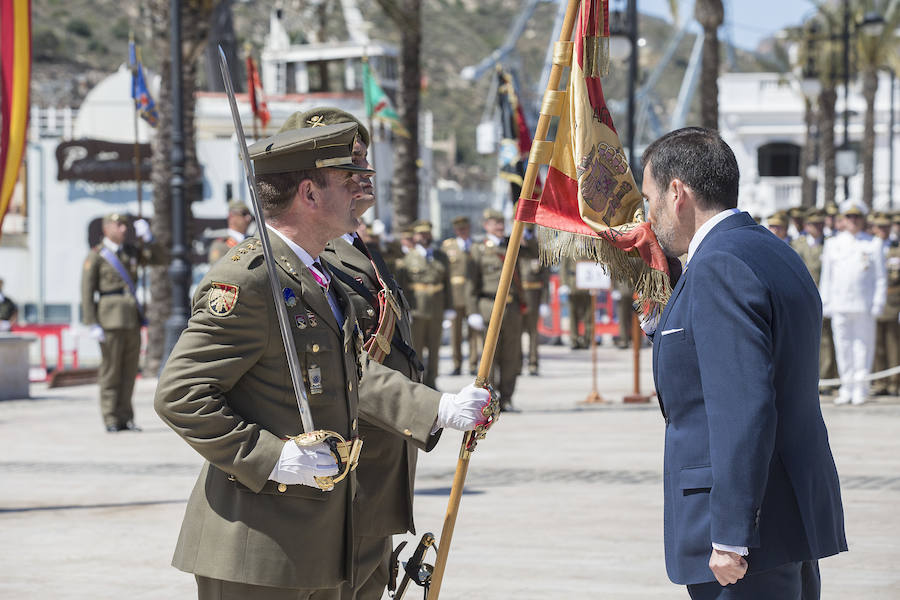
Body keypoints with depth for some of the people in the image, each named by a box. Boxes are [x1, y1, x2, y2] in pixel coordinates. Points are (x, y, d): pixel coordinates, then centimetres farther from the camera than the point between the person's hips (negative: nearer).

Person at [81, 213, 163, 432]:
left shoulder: (131, 252, 15)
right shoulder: (96, 256, -2)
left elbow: (159, 258, 15)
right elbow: (87, 291, -6)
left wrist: (147, 238, 0)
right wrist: (92, 324, -13)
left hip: (132, 318, 6)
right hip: (110, 319, -6)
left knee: (129, 371, 6)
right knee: (110, 371, -3)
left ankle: (125, 417, 12)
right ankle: (111, 420, 1)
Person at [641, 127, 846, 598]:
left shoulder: (719, 267, -16)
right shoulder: (774, 254, 16)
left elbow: (744, 409, -23)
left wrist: (730, 536, -22)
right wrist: (657, 323, 20)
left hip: (754, 525, -10)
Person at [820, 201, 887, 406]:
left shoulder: (873, 244, 6)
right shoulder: (832, 244, 11)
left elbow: (880, 277, 5)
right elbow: (826, 276, 13)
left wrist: (878, 304, -2)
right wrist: (825, 303, 8)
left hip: (864, 305, -2)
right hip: (840, 305, 2)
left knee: (863, 345, 0)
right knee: (843, 346, 2)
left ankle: (860, 388, 6)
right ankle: (847, 387, 9)